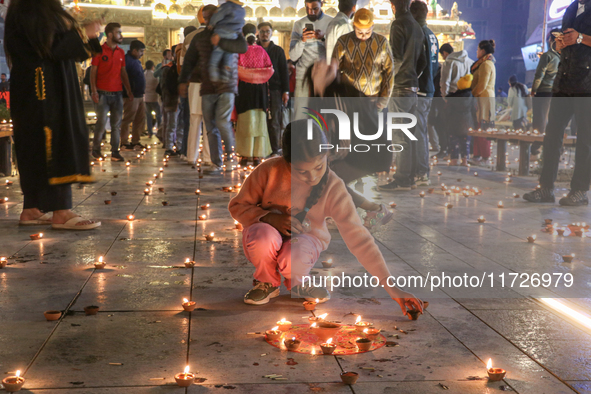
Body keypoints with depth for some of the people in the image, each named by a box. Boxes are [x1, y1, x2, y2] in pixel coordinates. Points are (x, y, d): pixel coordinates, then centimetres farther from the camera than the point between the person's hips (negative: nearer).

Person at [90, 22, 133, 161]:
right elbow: (93, 72, -2)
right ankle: (95, 149, 11)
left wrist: (129, 91, 11)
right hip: (103, 93, -4)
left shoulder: (121, 52, 13)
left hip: (117, 93, 4)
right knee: (101, 123, -5)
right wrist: (94, 91, -11)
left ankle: (115, 152, 7)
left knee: (116, 124, 3)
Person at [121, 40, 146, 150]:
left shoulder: (137, 61, 19)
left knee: (140, 119, 12)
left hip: (139, 95, 10)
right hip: (131, 96, -10)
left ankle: (135, 141, 19)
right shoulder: (127, 60, -11)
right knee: (128, 119, -4)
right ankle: (124, 142, 2)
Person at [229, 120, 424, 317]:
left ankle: (296, 283, 4)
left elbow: (358, 237, -23)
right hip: (268, 242, 1)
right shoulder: (270, 171, -21)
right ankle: (267, 283, -1)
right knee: (262, 234, -37)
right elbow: (237, 206, -7)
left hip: (304, 243, 0)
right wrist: (270, 218, -28)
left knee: (295, 256, -37)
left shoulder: (333, 188, -20)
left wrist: (391, 287, -28)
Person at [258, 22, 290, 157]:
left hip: (274, 90, -1)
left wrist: (286, 91, 0)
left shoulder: (278, 50, 12)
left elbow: (284, 72, 9)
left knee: (274, 122, -2)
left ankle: (275, 151, 1)